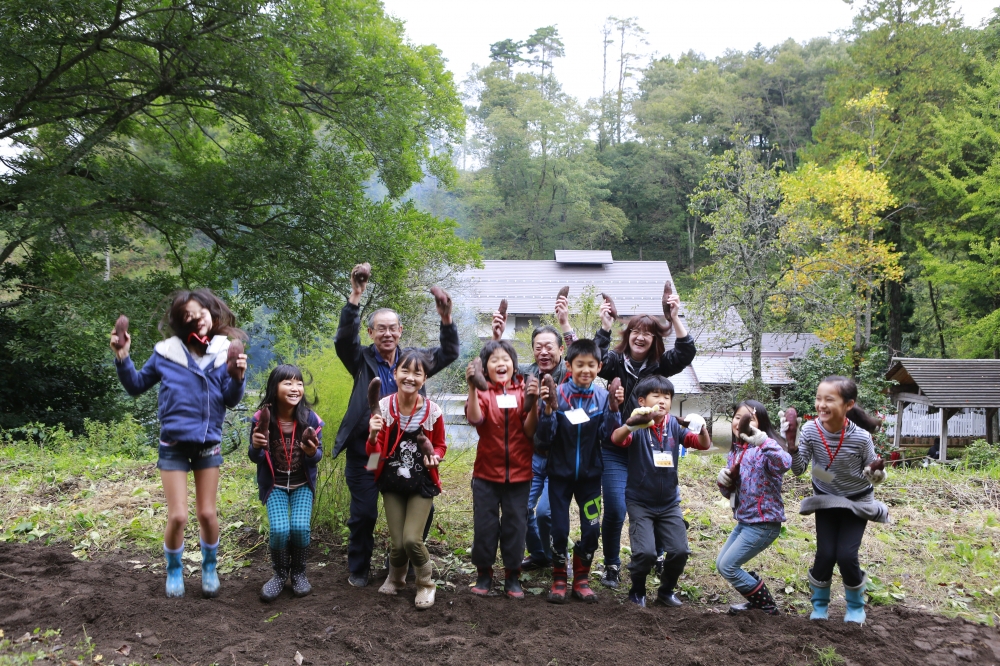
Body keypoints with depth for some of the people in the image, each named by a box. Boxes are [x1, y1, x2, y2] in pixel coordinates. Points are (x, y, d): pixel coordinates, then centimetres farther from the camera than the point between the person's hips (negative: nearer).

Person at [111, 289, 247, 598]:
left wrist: (237, 376, -22)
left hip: (208, 445, 1)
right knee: (177, 516, -3)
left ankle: (209, 567, 30)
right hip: (173, 446, -1)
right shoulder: (166, 352, -5)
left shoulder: (225, 351, -4)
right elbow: (136, 386, 7)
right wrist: (122, 357, -8)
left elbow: (230, 401, -4)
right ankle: (174, 570, 24)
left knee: (207, 514, 5)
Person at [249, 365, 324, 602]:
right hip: (274, 485, 0)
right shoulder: (262, 418, -16)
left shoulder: (311, 418, -15)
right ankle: (280, 574, 10)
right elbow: (255, 458, -6)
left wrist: (312, 452, -29)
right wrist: (256, 446, -29)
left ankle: (299, 573, 9)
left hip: (302, 484, 1)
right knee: (279, 529, -19)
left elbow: (318, 456, -5)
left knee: (300, 527, -19)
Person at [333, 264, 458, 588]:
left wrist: (446, 318, -19)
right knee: (363, 513, 5)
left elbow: (449, 353, -1)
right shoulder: (362, 360, -3)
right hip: (365, 451, -3)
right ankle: (358, 569, 26)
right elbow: (344, 338, -20)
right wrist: (355, 295, -32)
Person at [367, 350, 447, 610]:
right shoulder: (383, 407, -10)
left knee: (412, 539, -13)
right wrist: (373, 436, -27)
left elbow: (440, 445, 7)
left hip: (422, 483, -1)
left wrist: (435, 458, -15)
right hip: (392, 483, 1)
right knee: (398, 543, 0)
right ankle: (395, 579, 36)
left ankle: (426, 583, 17)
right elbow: (374, 454, -6)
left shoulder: (433, 411, -11)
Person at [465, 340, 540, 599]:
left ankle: (512, 576, 21)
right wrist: (472, 387, -33)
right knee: (485, 525, 7)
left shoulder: (523, 391, -1)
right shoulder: (483, 392, -4)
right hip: (487, 472, -1)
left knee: (515, 526, 8)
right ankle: (484, 573, 23)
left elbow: (529, 430, -8)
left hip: (518, 473, 1)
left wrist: (533, 402, -22)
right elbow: (474, 419, -24)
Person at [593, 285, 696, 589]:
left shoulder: (660, 365, 4)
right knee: (615, 511, -7)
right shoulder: (615, 362, -1)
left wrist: (675, 318, -17)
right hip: (616, 451, -2)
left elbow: (686, 352, -10)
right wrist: (605, 325, -26)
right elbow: (595, 359, -20)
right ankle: (612, 566, 13)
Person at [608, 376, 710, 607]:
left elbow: (704, 445, -7)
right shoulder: (638, 428, -12)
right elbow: (616, 438, -32)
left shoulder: (674, 425, -1)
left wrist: (702, 429, -29)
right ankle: (637, 592, 14)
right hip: (640, 502, -4)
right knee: (645, 553, -15)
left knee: (679, 551, -3)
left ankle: (666, 591, 24)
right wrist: (633, 423, -52)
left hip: (669, 503, 4)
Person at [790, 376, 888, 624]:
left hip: (857, 501, -2)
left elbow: (873, 477, -13)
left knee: (846, 555, -10)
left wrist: (876, 472, -36)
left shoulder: (860, 437, -28)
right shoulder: (810, 430, -21)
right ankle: (819, 605, 19)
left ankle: (856, 607, 18)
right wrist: (792, 447, -34)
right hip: (825, 500, 2)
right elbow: (798, 470, -17)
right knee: (825, 554, -6)